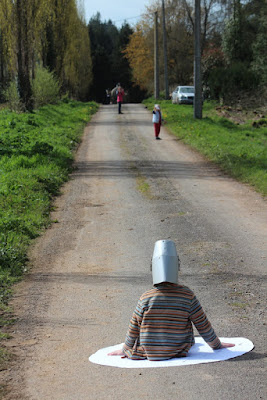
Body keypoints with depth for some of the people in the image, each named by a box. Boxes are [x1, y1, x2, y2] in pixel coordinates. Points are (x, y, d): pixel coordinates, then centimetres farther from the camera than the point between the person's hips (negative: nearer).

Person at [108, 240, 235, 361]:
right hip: (179, 352, 1)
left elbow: (133, 331, -9)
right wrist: (217, 345, 9)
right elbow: (203, 325, -8)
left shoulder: (145, 299, -20)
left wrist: (124, 350, 10)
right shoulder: (187, 296, -19)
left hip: (148, 352, -1)